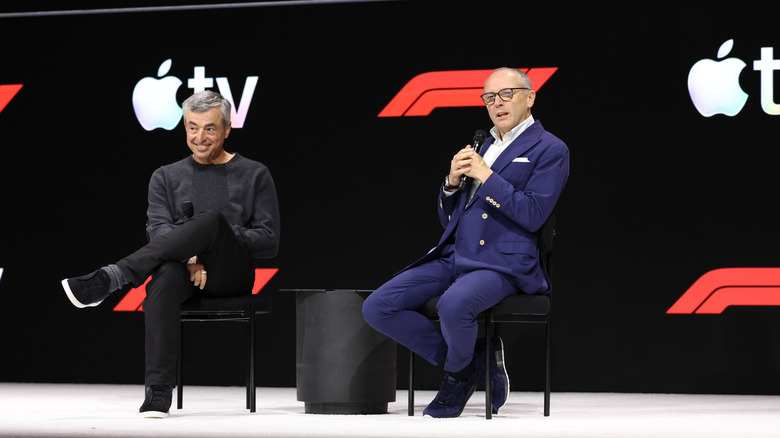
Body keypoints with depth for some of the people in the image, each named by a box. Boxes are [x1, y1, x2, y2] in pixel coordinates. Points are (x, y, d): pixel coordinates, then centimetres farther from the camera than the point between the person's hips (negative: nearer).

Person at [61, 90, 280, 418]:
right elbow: (158, 229, 3)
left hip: (233, 273, -1)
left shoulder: (254, 175, 15)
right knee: (165, 278, -40)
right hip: (184, 269, 1)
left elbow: (268, 241, 6)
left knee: (211, 219, -35)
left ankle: (108, 280, -45)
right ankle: (158, 392, -43)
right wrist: (189, 257, -17)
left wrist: (219, 242, -10)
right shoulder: (167, 177, 20)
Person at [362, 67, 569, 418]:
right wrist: (453, 182, 3)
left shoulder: (549, 150, 2)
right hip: (454, 257, 7)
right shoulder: (482, 147, 23)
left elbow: (533, 215, -11)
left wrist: (486, 176, -11)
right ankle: (473, 360, -1)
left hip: (503, 265, -7)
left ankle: (458, 373, -4)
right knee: (377, 307, -11)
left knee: (453, 306, -38)